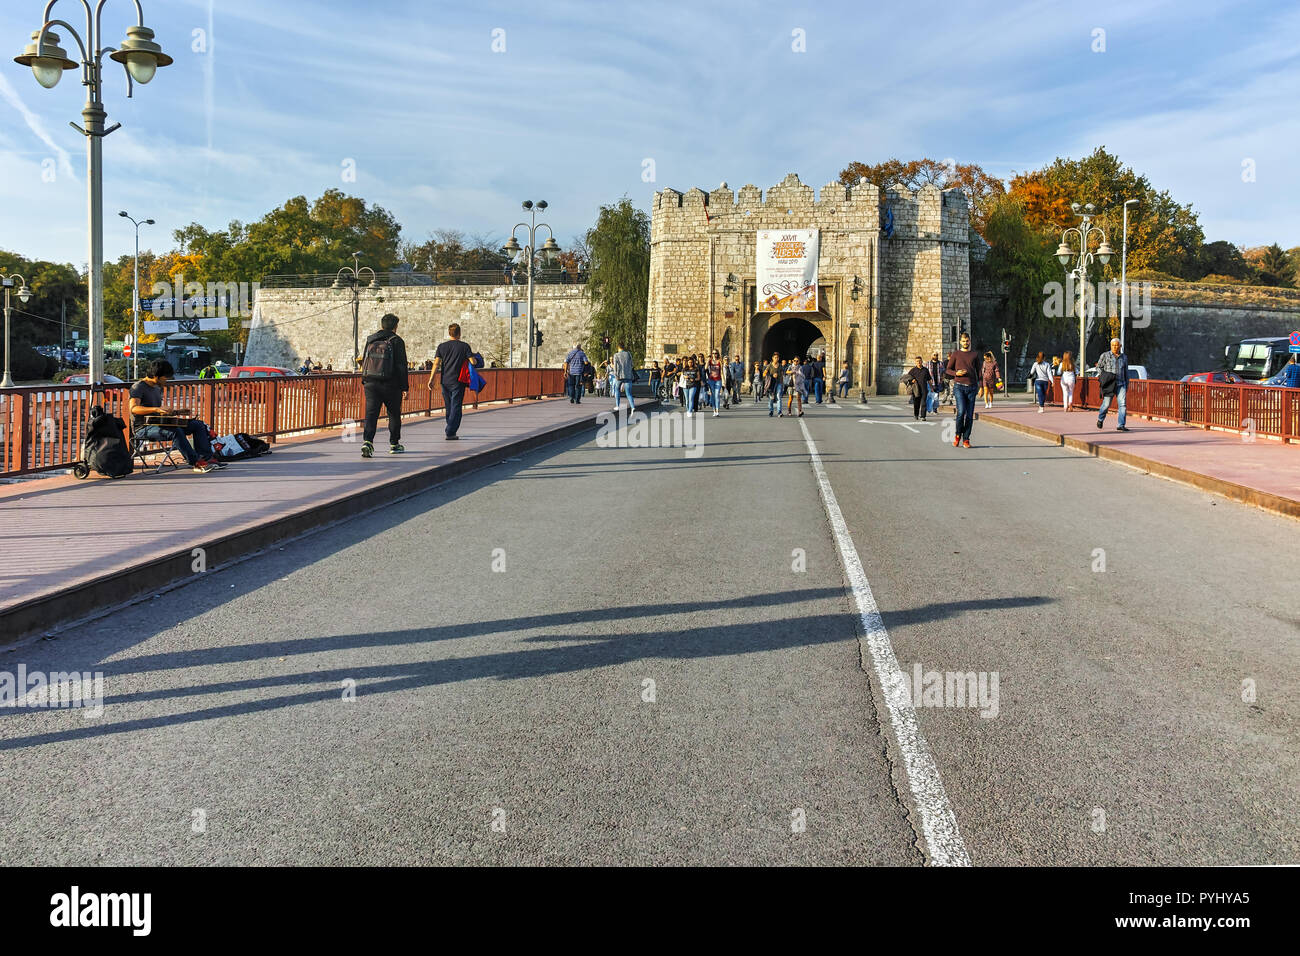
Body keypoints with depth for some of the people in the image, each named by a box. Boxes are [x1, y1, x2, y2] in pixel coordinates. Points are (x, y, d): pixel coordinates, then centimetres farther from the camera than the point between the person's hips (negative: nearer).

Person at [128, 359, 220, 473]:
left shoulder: (158, 388, 18)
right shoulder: (138, 387, -10)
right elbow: (133, 408, -26)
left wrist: (176, 412, 10)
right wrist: (156, 409, -37)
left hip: (158, 424, 9)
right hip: (143, 428, -9)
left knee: (198, 425, -2)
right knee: (175, 431, -38)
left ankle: (207, 458, -12)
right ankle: (196, 463, -35)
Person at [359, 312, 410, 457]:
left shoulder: (370, 340, 11)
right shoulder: (396, 341, -4)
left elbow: (364, 362, 14)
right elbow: (401, 365, -7)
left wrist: (365, 382, 21)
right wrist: (405, 386, -4)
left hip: (370, 384, 3)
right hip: (391, 384, -3)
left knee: (371, 414, -3)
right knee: (394, 414, 14)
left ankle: (367, 441, -22)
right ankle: (394, 444, 22)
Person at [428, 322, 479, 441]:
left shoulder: (442, 347, 3)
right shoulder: (464, 346, -3)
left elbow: (436, 364, -4)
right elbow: (473, 362, -7)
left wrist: (431, 380, -4)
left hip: (445, 381, 3)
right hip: (458, 382, -3)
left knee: (448, 407, 16)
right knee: (456, 407, -1)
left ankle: (451, 430, 27)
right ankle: (450, 433, -10)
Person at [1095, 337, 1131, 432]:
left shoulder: (1124, 357, 12)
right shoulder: (1105, 356, 2)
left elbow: (1126, 372, 18)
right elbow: (1099, 366, 10)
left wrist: (1127, 385, 17)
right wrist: (1102, 376, -7)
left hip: (1121, 384, 2)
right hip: (1109, 384, -2)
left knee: (1123, 404, -11)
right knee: (1106, 404, 2)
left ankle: (1121, 425, -11)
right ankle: (1100, 419, 32)